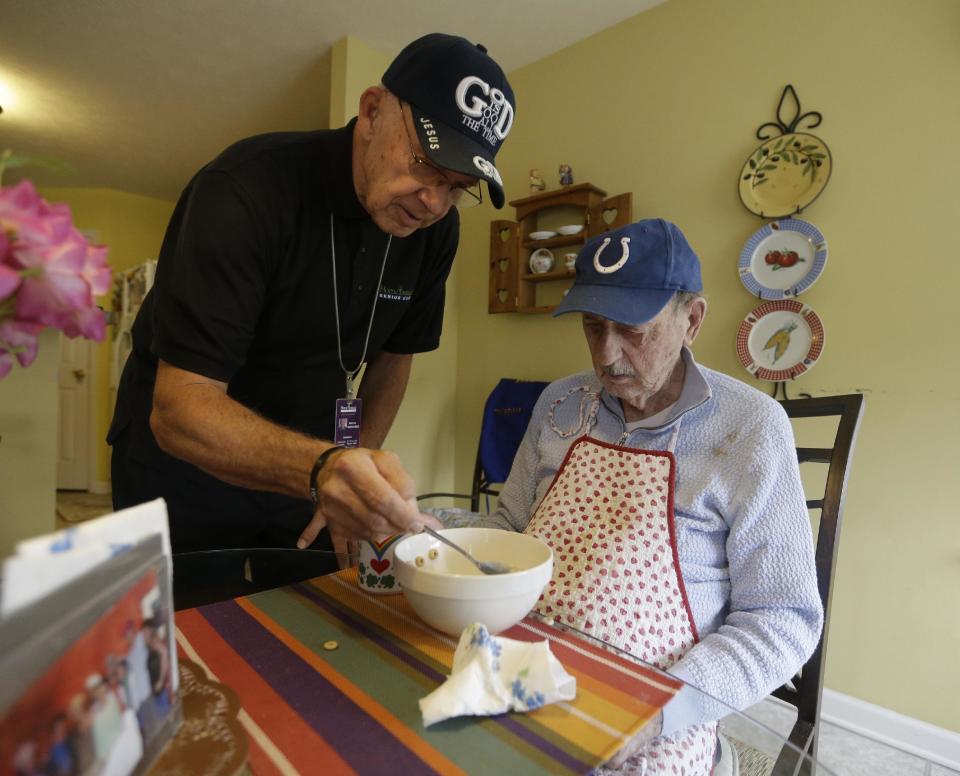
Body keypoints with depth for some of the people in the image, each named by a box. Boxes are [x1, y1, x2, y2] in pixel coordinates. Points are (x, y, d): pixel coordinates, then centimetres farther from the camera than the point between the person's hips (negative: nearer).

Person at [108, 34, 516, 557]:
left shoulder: (436, 227, -10)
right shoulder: (247, 190, -27)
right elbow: (178, 406, -31)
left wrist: (359, 480, -6)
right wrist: (322, 469, -48)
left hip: (302, 463, 4)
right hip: (182, 451, -3)